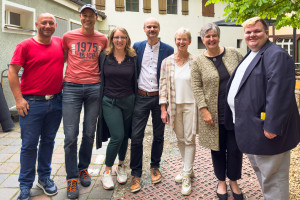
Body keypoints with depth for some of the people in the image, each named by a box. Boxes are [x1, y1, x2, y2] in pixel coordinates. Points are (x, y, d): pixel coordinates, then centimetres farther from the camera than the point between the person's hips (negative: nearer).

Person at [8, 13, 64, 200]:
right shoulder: (25, 45, -5)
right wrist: (19, 99, -12)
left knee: (48, 141, 15)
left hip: (56, 102, 4)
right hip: (32, 103, -4)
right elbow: (12, 71, -7)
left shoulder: (60, 43, 6)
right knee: (29, 144, 4)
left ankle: (45, 177, 32)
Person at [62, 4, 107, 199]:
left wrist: (102, 79, 10)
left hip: (94, 88, 1)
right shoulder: (68, 36, 6)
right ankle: (72, 178, 12)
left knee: (89, 133, 7)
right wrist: (61, 78, 8)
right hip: (71, 88, -1)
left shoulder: (102, 39, 8)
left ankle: (83, 168, 28)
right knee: (71, 136, -3)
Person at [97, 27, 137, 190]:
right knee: (117, 136, -11)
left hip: (128, 101, 2)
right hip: (110, 102, -2)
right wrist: (100, 99, 1)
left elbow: (135, 81, 7)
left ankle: (121, 166, 34)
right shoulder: (104, 57, 0)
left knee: (125, 136, 11)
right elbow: (99, 78, 4)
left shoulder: (133, 58, 3)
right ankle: (107, 170, 10)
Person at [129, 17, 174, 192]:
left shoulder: (168, 50, 1)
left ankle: (155, 167, 33)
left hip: (159, 97, 0)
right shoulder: (137, 47, 6)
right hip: (141, 97, 1)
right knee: (136, 136, -1)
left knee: (159, 135, 12)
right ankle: (136, 174, 14)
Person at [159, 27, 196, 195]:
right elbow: (163, 85, 2)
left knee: (189, 139, 1)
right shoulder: (167, 62, 3)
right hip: (174, 105, 3)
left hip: (191, 104, -2)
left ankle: (187, 176, 14)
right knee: (180, 139, 12)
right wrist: (163, 109, -1)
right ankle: (188, 170, 31)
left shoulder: (195, 61, -2)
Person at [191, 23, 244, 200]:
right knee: (218, 148, 11)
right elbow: (197, 88, -4)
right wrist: (204, 110, -11)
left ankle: (234, 181, 30)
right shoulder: (198, 62, -1)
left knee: (235, 148, 8)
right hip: (214, 114, -1)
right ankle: (221, 181, 32)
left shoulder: (234, 54, 3)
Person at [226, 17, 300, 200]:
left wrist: (272, 126, -26)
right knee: (261, 172, 25)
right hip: (250, 127, 10)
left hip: (264, 130, -10)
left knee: (272, 177, 5)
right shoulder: (250, 56, 16)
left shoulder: (276, 55, -15)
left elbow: (278, 93, -24)